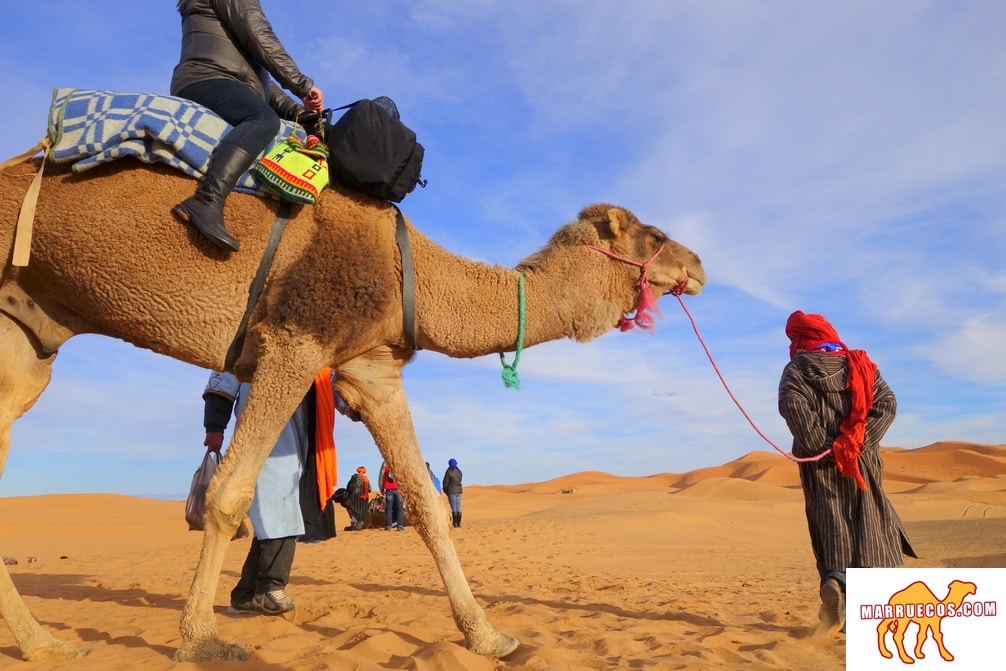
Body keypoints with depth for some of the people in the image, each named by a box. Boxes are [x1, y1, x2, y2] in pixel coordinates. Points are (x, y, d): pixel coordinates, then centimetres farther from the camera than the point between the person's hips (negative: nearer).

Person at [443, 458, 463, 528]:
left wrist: (445, 490, 9)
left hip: (451, 491, -5)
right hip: (459, 490, 5)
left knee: (453, 508, -5)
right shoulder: (459, 471, 8)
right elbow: (459, 480, 13)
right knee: (458, 507, 8)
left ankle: (455, 523, -7)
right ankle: (459, 523, 9)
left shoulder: (449, 472, -9)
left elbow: (445, 482, -7)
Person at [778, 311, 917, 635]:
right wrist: (859, 442, -9)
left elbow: (792, 405, -17)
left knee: (830, 526, 2)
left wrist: (822, 447, -13)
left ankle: (834, 580, -21)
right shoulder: (861, 364, 10)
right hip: (862, 459, 2)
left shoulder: (796, 370, 1)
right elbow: (886, 402, -3)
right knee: (869, 526, 12)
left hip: (820, 462, -2)